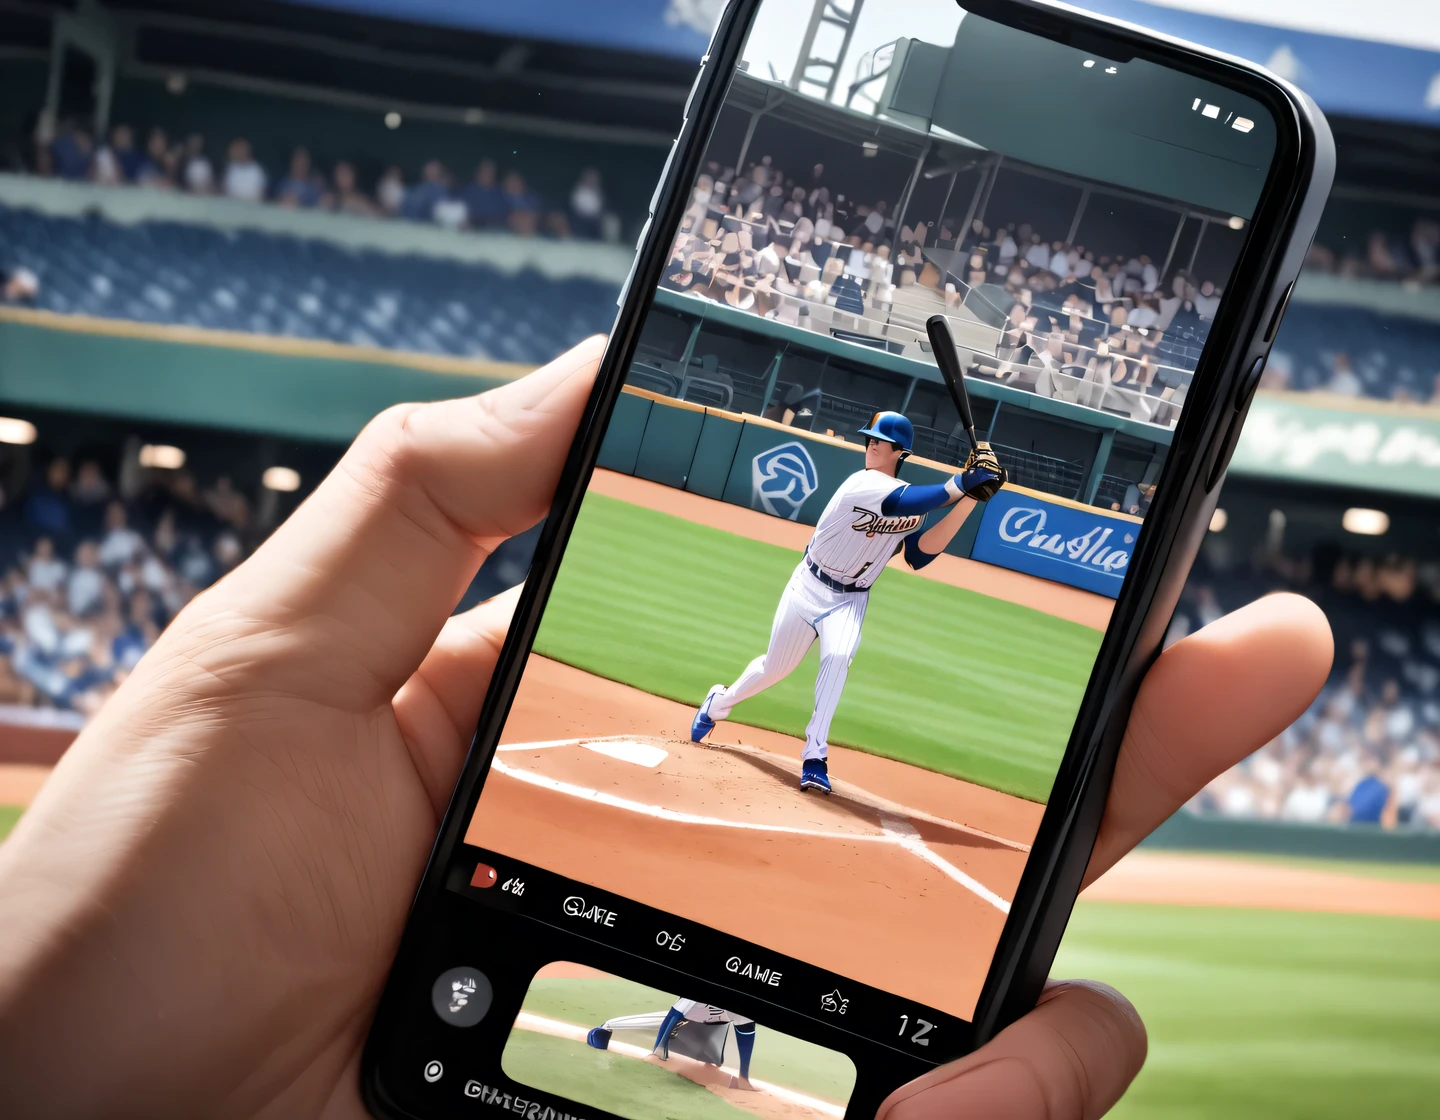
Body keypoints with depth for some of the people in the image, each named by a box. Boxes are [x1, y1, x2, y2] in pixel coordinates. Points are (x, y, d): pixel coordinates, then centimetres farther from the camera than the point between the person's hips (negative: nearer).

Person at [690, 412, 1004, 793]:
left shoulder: (915, 507, -1)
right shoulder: (862, 483, -19)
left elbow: (920, 554, -17)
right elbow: (905, 503, -37)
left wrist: (969, 500, -23)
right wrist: (960, 485, -42)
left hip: (850, 600, 2)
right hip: (808, 586, -2)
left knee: (838, 657, -28)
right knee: (775, 666, 10)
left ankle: (815, 758, -26)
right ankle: (719, 703, 41)